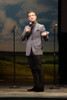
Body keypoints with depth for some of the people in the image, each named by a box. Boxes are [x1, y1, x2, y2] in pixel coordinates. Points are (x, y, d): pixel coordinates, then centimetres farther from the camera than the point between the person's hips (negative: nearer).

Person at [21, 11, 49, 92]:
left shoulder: (41, 27, 7)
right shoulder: (26, 27, 19)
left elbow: (46, 39, 4)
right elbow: (22, 38, 12)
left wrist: (45, 35, -19)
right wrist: (26, 32, -6)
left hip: (37, 51, -4)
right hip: (29, 51, 4)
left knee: (38, 68, -8)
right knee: (33, 69, 6)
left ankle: (41, 87, -6)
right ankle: (36, 86, 12)